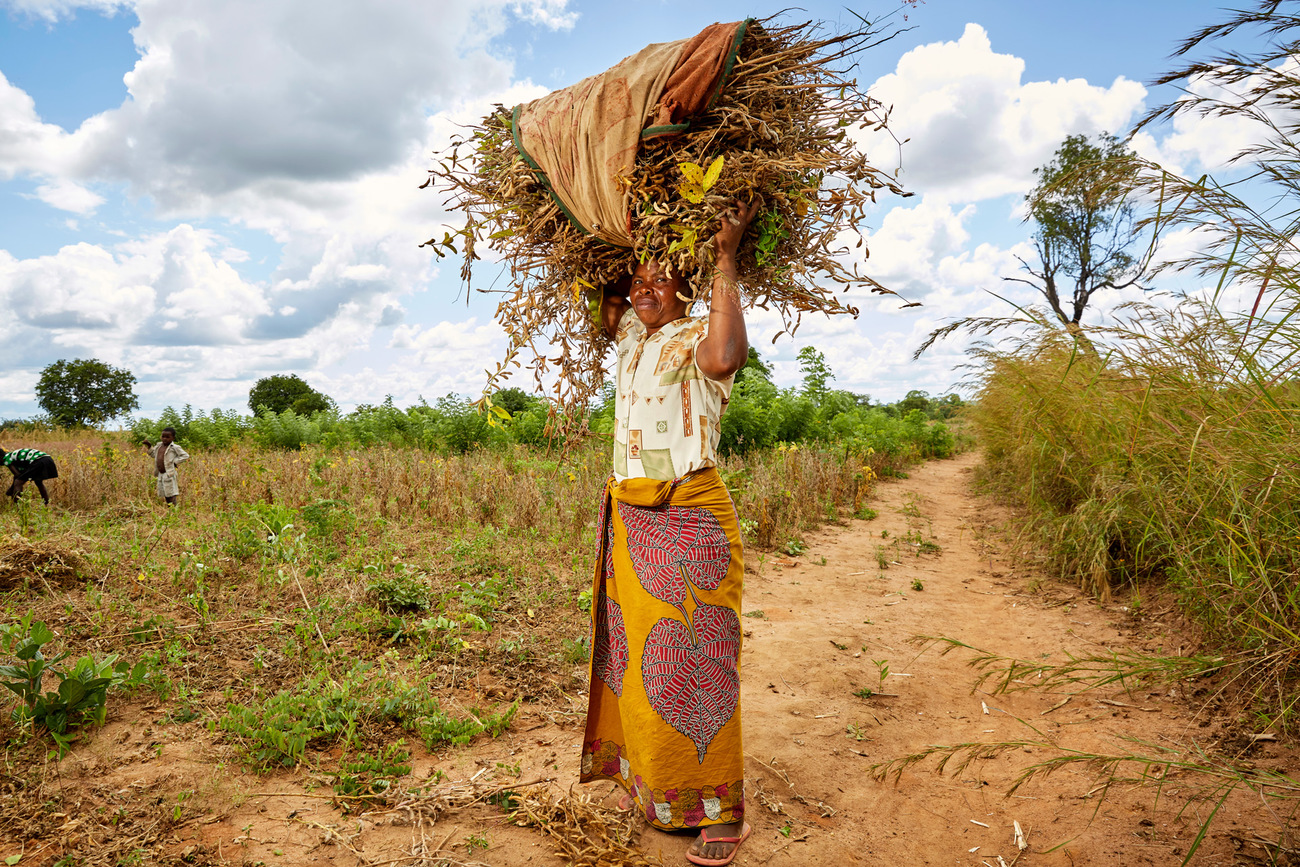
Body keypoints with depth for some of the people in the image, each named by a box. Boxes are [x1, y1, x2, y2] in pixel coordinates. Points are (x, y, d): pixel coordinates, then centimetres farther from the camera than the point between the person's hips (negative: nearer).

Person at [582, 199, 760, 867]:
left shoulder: (698, 336, -8)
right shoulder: (635, 337, 15)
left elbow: (723, 356, -33)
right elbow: (605, 308, 37)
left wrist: (725, 259, -24)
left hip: (690, 520, -8)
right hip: (630, 516, 8)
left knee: (692, 664, -3)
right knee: (638, 654, 15)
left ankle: (720, 810, 11)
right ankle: (652, 784, 32)